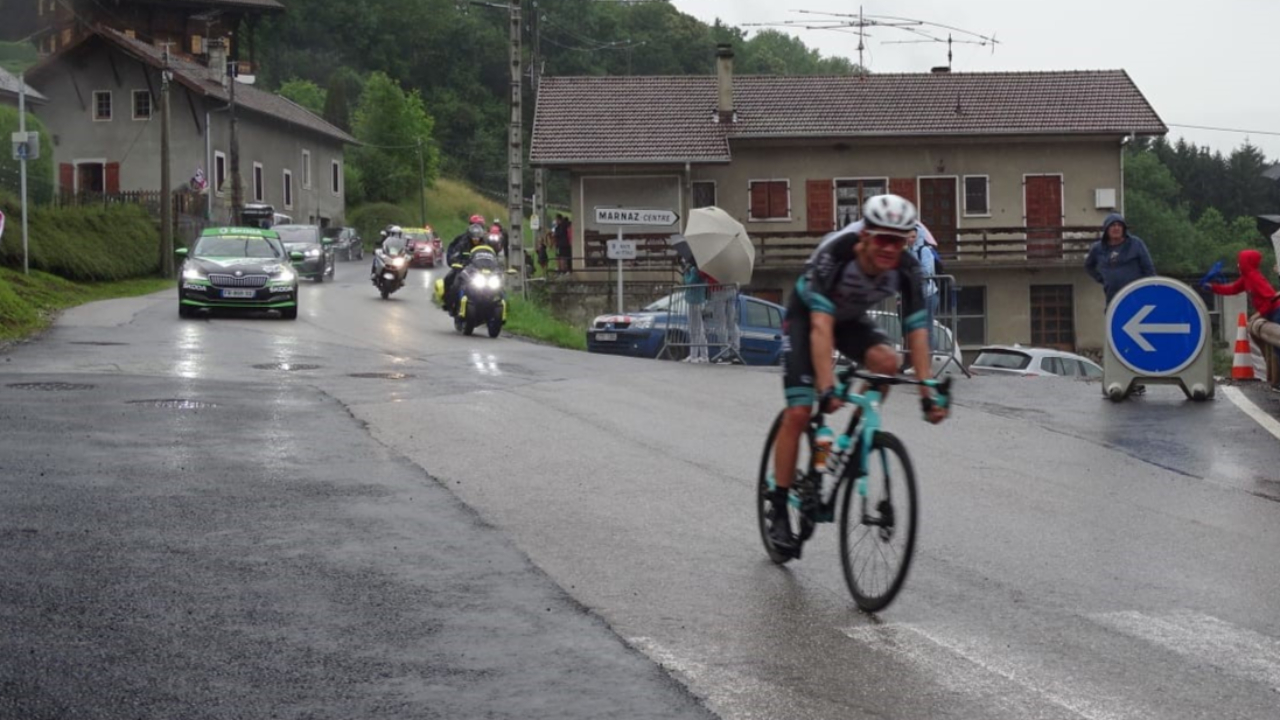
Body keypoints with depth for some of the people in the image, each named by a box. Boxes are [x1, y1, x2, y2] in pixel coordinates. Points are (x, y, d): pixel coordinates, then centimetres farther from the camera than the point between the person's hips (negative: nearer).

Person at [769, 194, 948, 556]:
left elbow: (917, 331, -24)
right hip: (806, 315, -4)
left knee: (887, 361, -28)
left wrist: (927, 392, -32)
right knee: (799, 412, -13)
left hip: (852, 319, 4)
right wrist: (827, 388, -50)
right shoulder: (834, 254, -38)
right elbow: (821, 326, -43)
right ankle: (779, 511, -3)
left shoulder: (906, 268, -26)